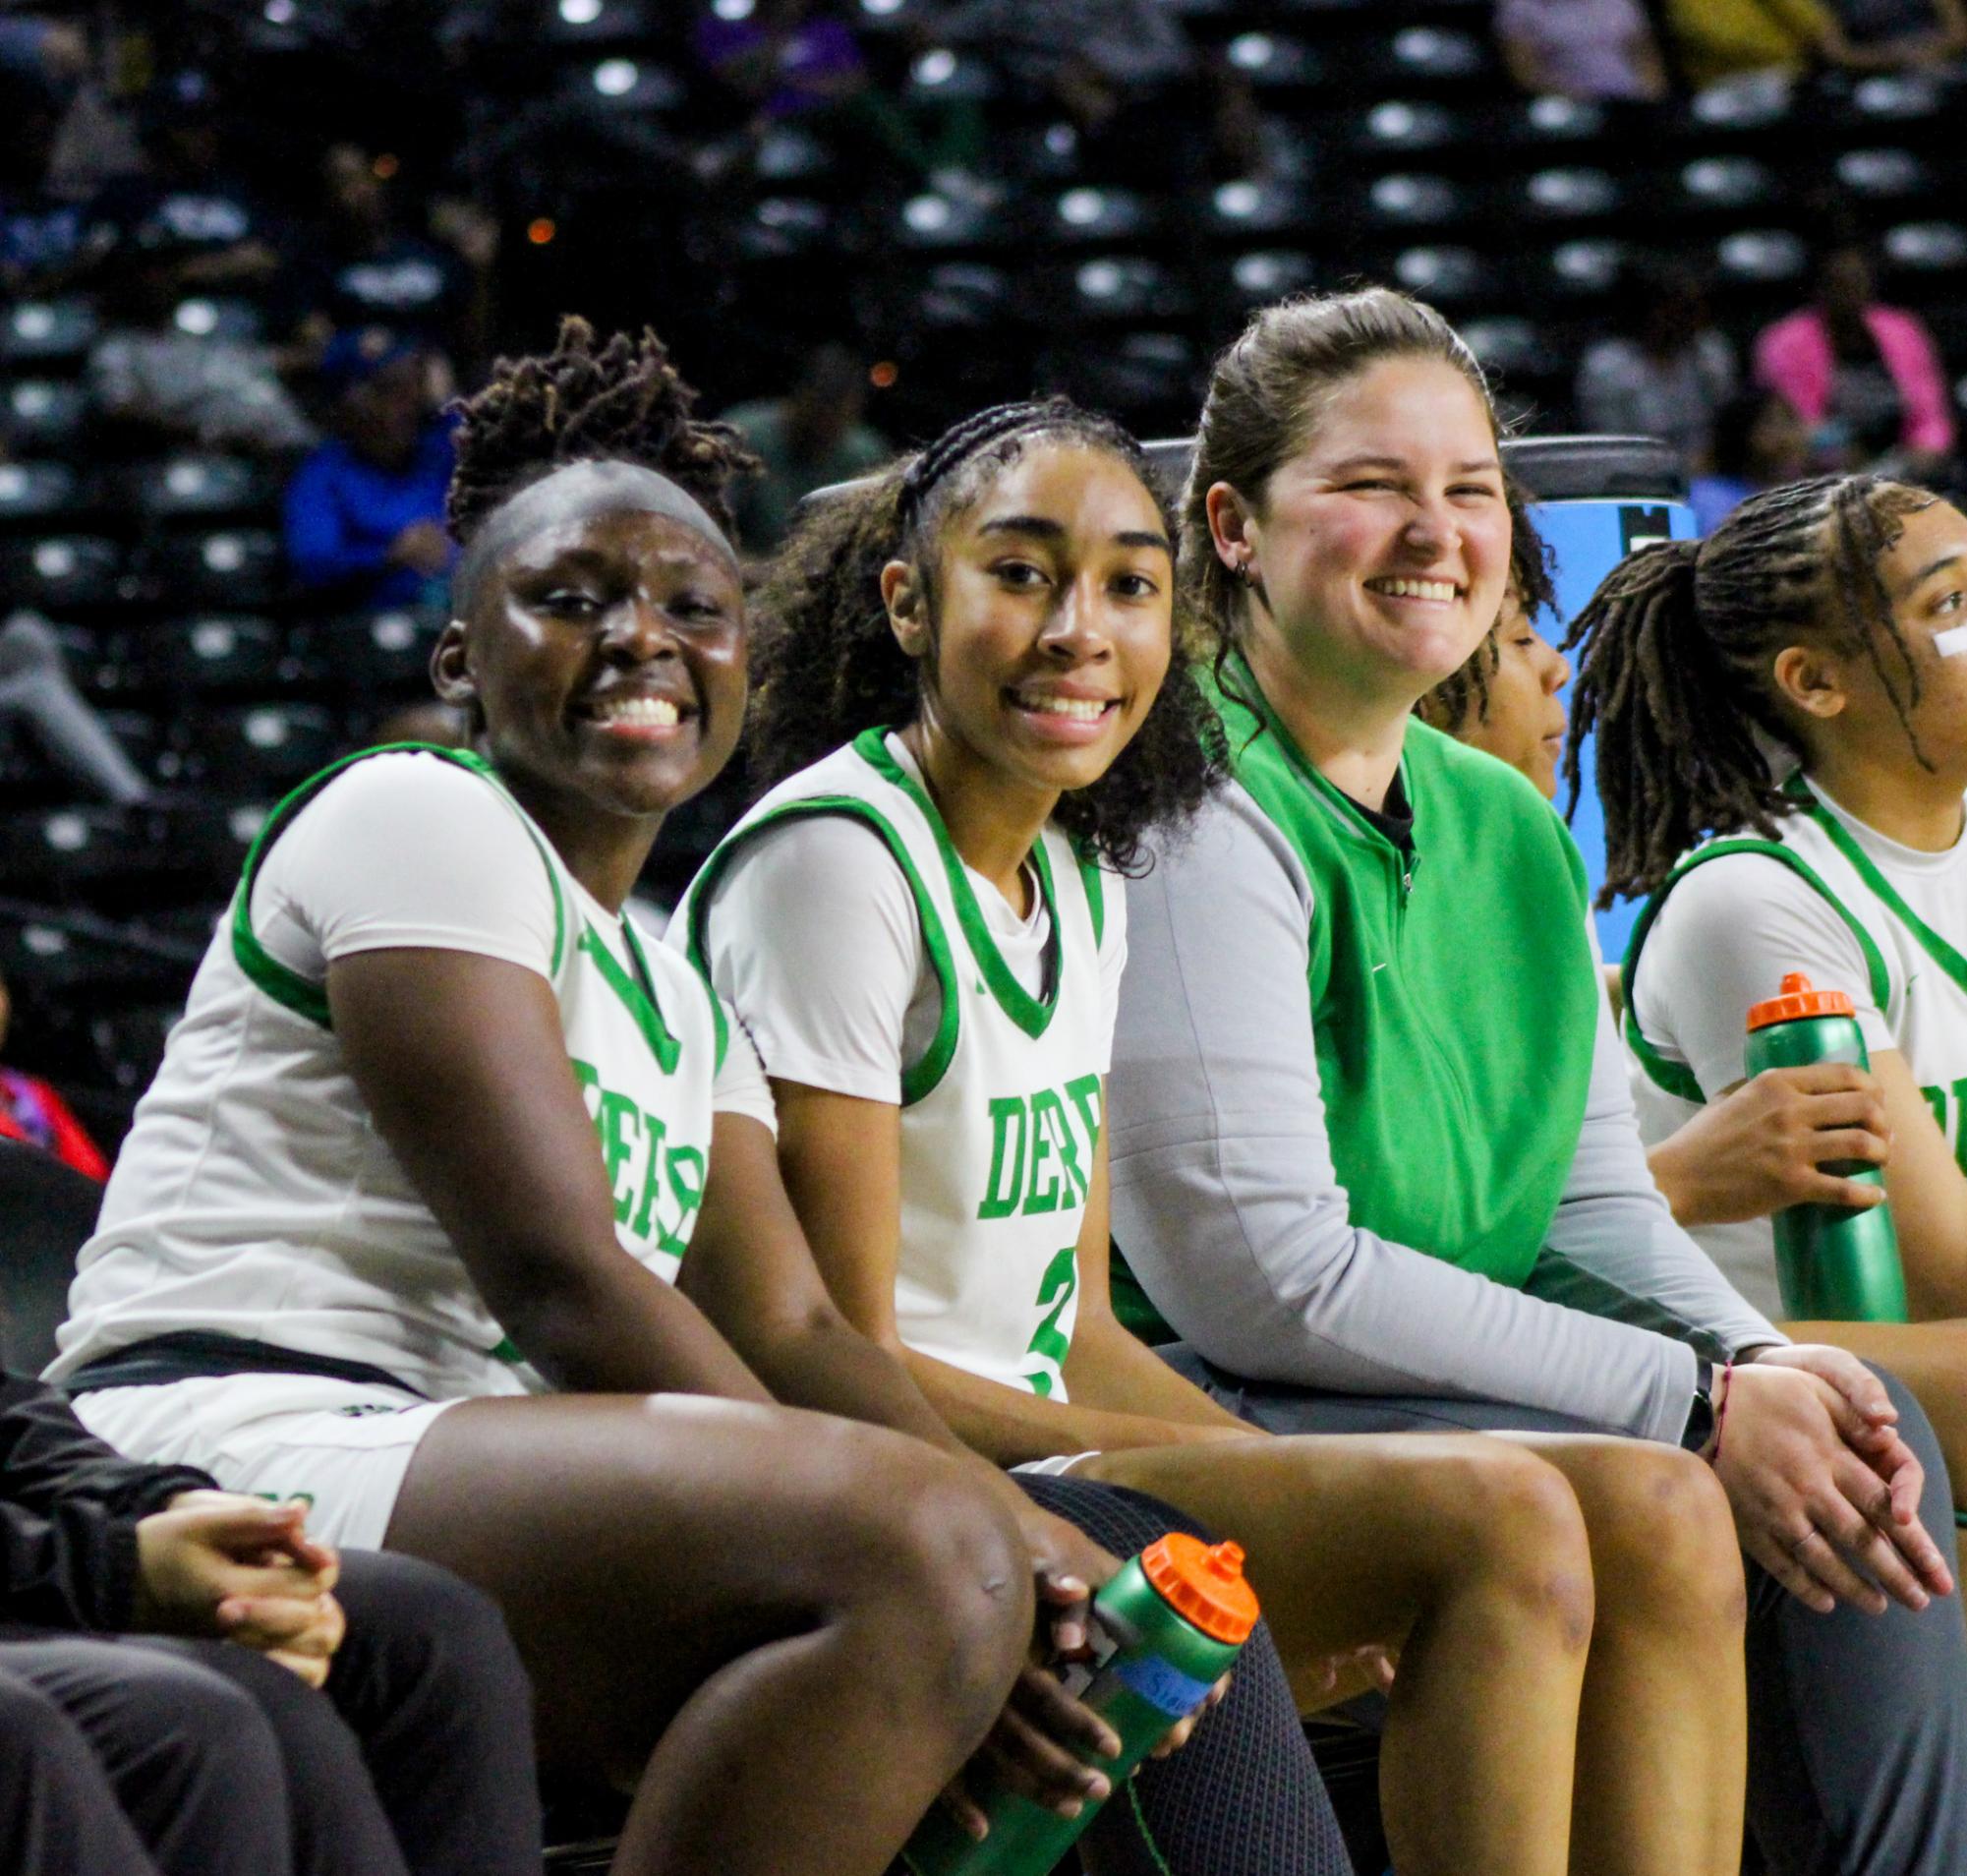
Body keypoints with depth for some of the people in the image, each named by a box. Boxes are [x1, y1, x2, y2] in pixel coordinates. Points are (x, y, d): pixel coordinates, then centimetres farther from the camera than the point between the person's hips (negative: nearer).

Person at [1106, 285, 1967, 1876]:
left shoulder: (1508, 828, 15)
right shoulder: (1198, 819, -14)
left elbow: (1597, 1202, 13)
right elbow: (1267, 1278, -20)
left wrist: (1766, 1369, -11)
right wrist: (1699, 1405, -19)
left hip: (1470, 1381, 8)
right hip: (1222, 1417, -8)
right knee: (1647, 1510, -27)